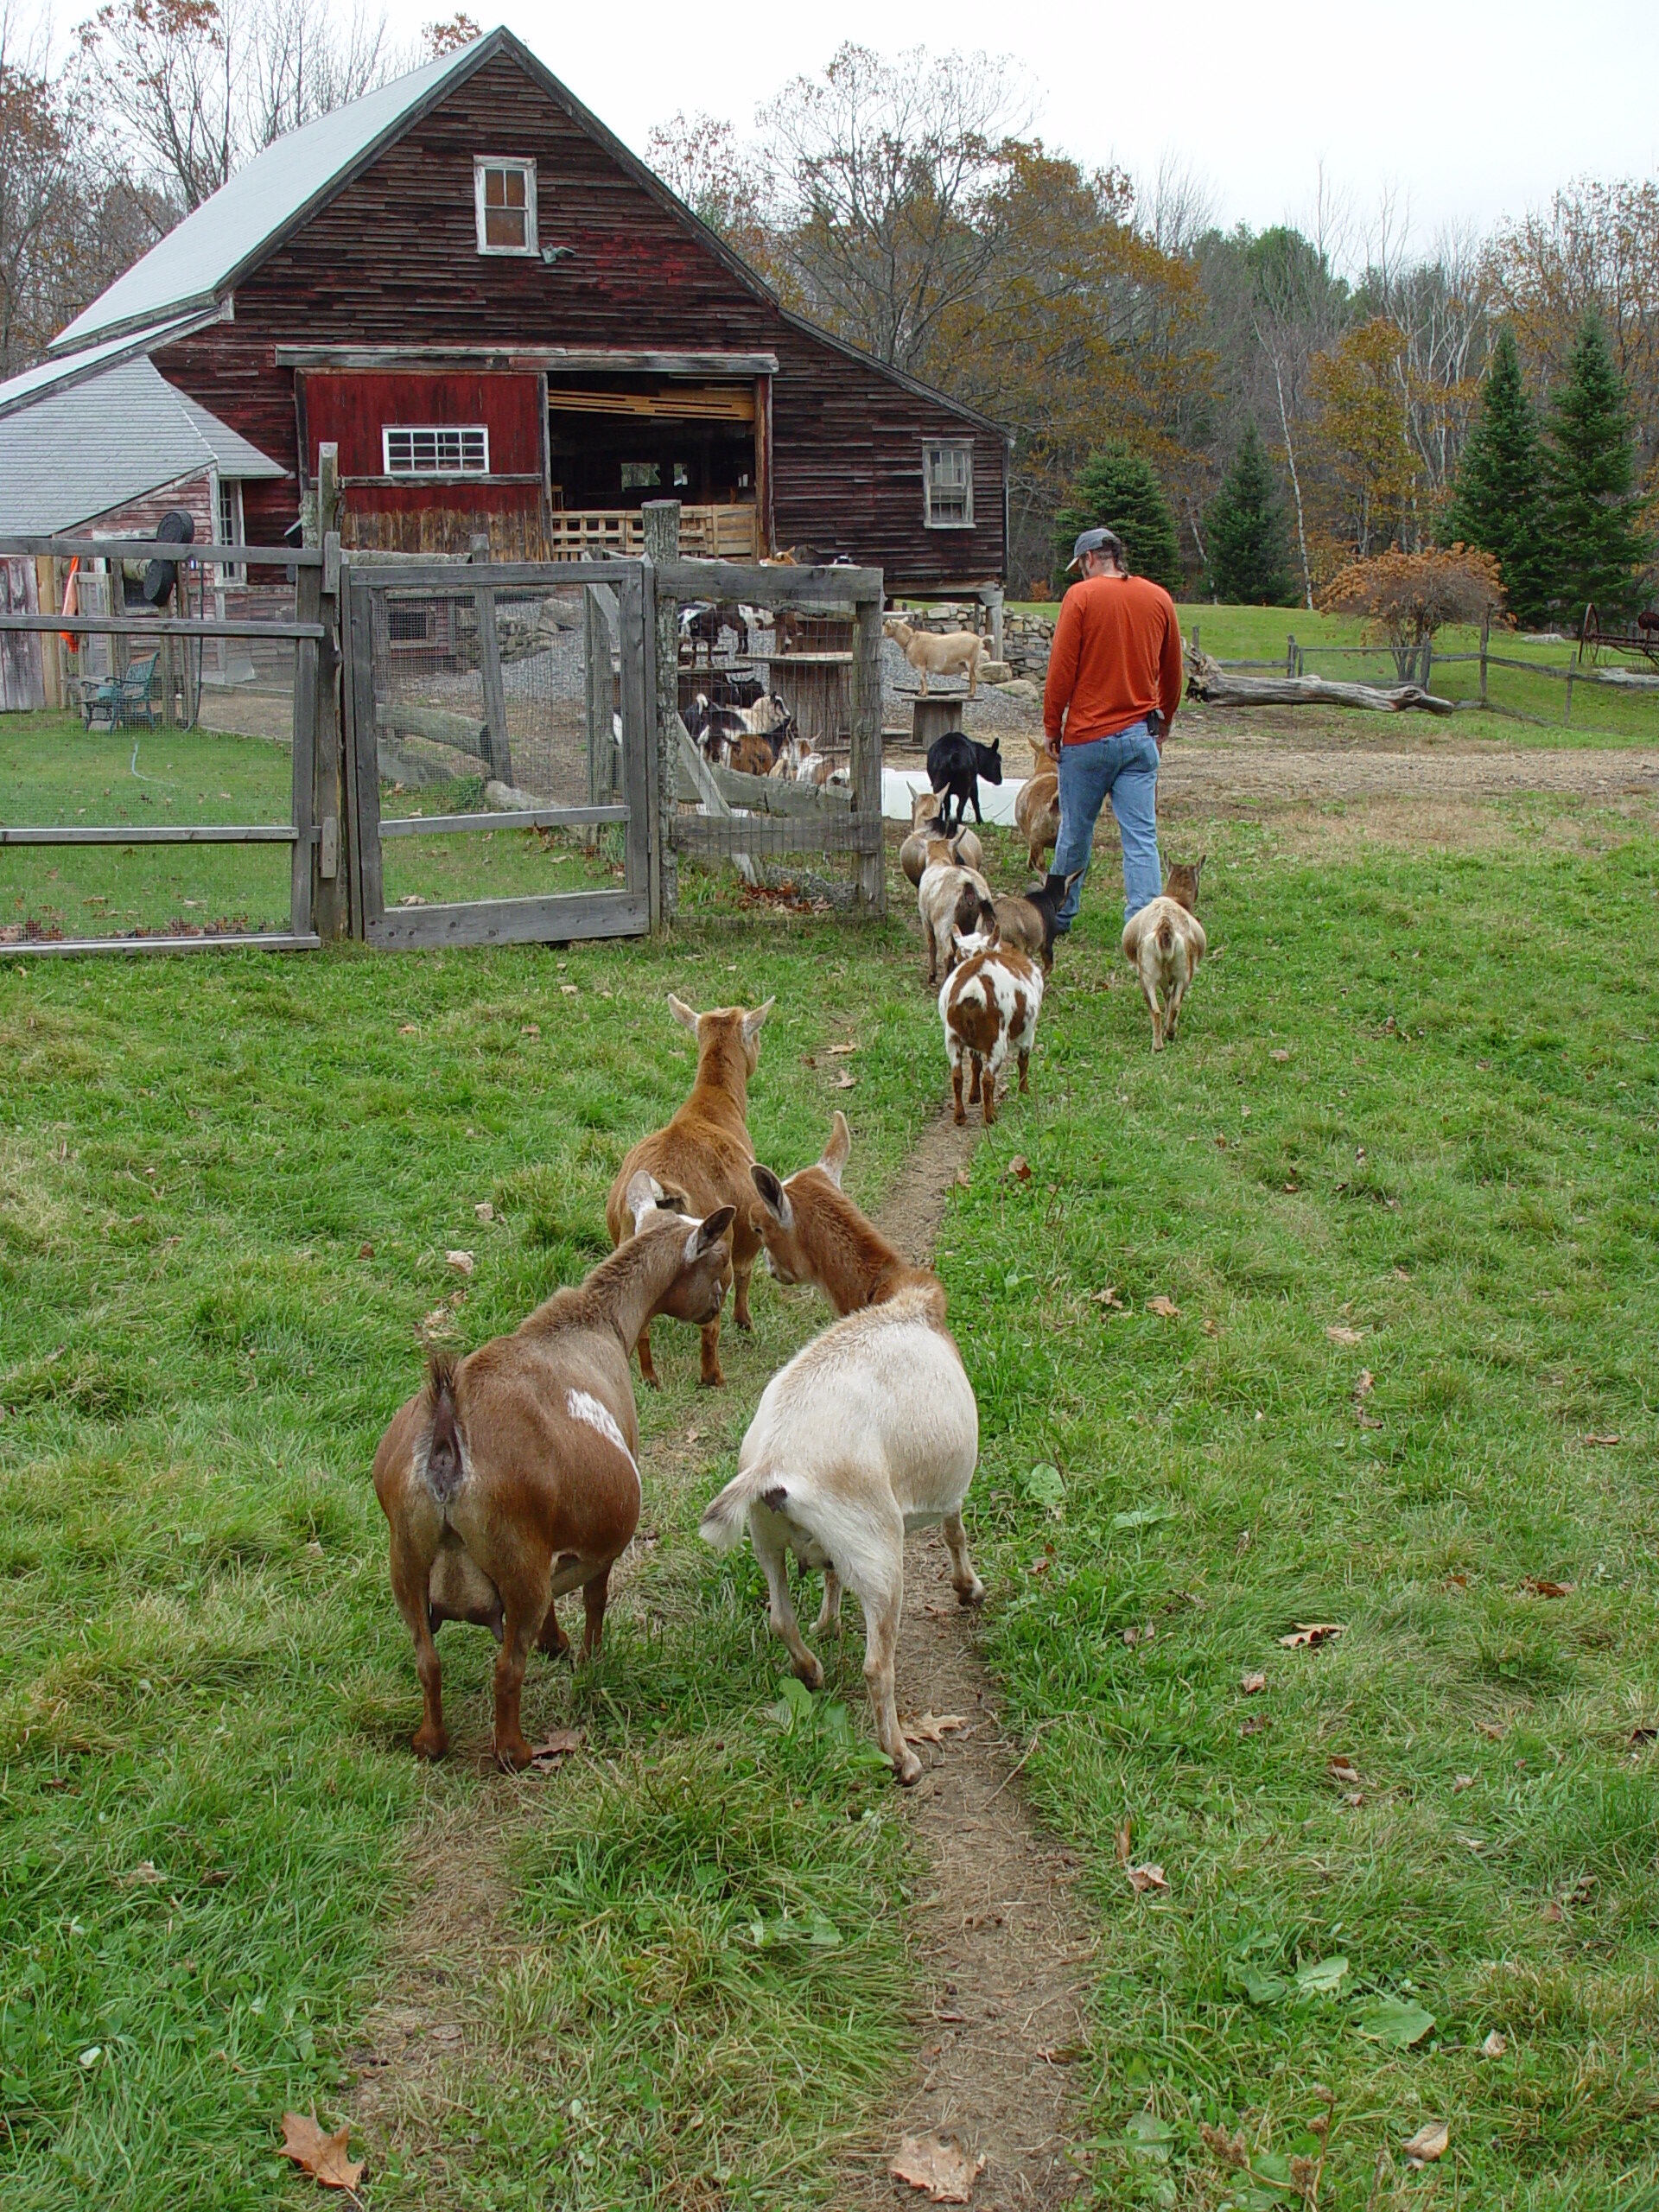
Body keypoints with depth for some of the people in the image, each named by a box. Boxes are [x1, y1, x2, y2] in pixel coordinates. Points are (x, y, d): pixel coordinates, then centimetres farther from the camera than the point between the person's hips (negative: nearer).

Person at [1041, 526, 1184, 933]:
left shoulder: (1081, 596, -6)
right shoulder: (1158, 598, 7)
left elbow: (1061, 669, -8)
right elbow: (1172, 671, 16)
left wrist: (1051, 726, 1)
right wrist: (1163, 723, 28)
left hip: (1087, 735, -3)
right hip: (1141, 737, 3)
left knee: (1075, 833, 10)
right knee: (1142, 837, -1)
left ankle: (1060, 916, 24)